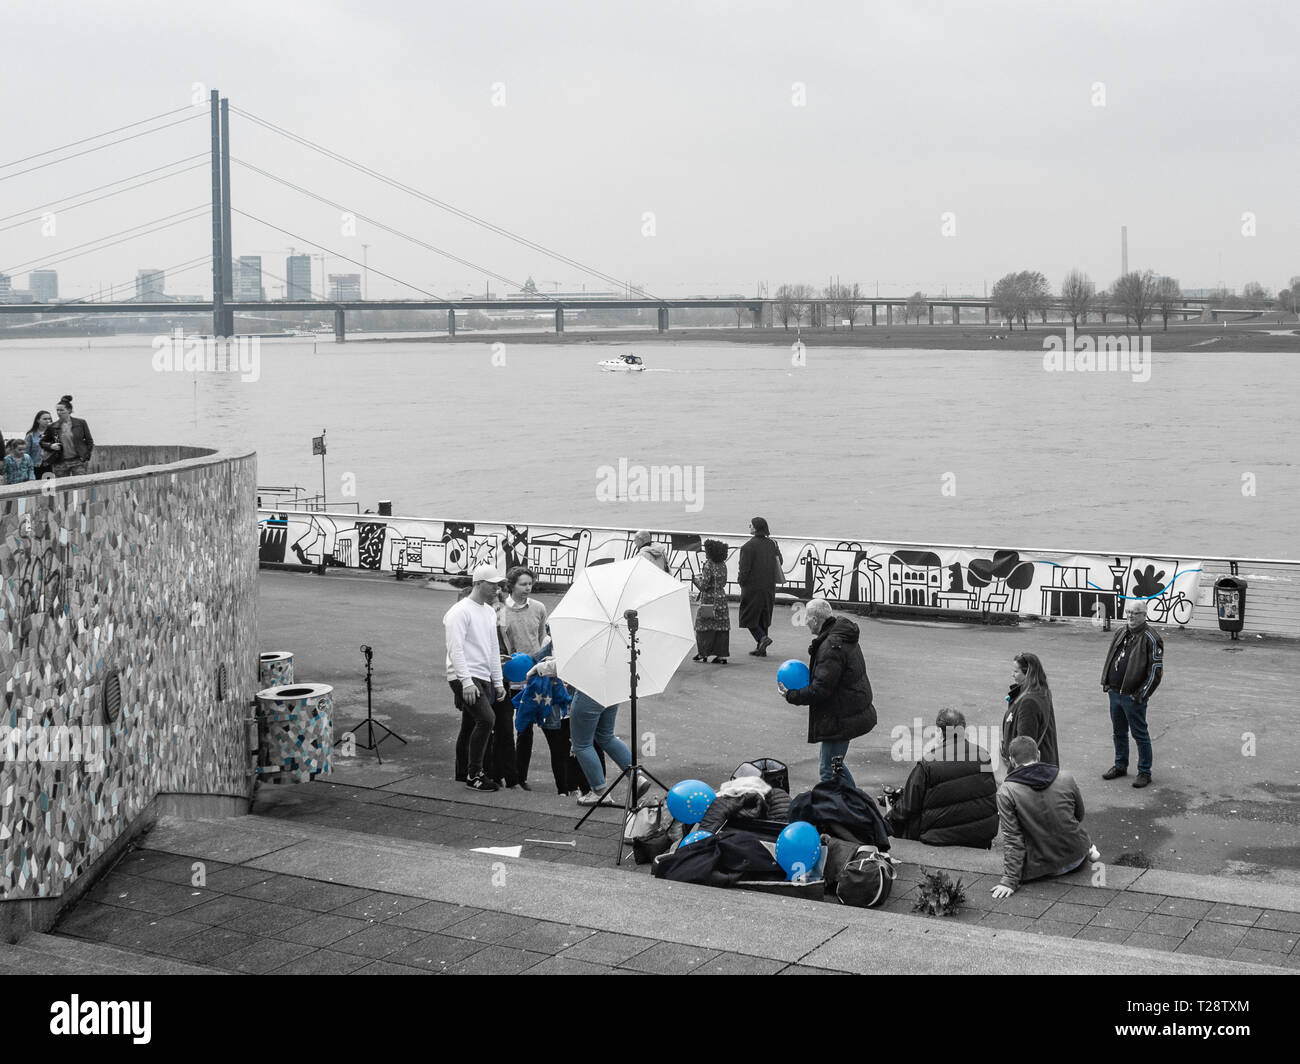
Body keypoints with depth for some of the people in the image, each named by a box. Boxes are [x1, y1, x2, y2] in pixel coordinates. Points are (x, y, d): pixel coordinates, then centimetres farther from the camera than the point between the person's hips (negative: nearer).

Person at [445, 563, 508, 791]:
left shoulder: (490, 612, 18)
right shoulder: (461, 611, -11)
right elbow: (456, 649, -17)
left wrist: (498, 682, 20)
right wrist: (466, 682, -23)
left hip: (483, 678, 9)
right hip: (465, 678, -9)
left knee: (471, 725, 12)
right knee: (486, 719, -19)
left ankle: (463, 772, 20)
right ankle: (474, 775, -13)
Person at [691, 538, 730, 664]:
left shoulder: (708, 565, -14)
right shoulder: (723, 565, 6)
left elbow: (704, 585, -17)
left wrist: (696, 579, 3)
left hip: (709, 600, -6)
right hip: (721, 599, 6)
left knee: (704, 626, 5)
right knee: (722, 627, 6)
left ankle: (703, 653, 8)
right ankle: (722, 655, 5)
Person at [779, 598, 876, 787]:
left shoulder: (831, 647, -23)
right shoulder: (845, 637, 11)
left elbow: (820, 690, -24)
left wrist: (791, 696, -12)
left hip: (840, 720, -11)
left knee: (829, 771, -5)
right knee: (835, 763, 22)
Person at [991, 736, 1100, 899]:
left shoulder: (1006, 791, -16)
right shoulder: (1066, 778, -6)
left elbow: (1012, 838, -17)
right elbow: (1079, 815, 11)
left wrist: (1009, 881, -14)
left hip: (1039, 867, -5)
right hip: (1076, 858, 5)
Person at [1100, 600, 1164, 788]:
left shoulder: (1150, 638, -11)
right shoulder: (1121, 633, 11)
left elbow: (1156, 670, -13)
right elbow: (1110, 658, 21)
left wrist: (1142, 694, -14)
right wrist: (1106, 681, 11)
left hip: (1133, 697, -7)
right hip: (1115, 693, 7)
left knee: (1140, 734, 2)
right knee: (1119, 732, 18)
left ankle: (1144, 772, 11)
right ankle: (1120, 766, 32)